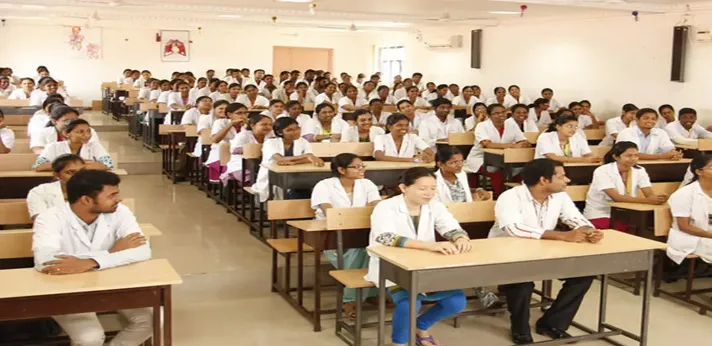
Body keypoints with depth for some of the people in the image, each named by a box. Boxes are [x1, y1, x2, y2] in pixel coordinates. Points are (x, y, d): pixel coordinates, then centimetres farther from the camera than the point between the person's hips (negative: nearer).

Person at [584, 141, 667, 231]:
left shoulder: (640, 171, 0)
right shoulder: (602, 171, -16)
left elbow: (650, 194, -11)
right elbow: (616, 197, -27)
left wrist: (657, 198, -36)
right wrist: (647, 200, -36)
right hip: (600, 215, -5)